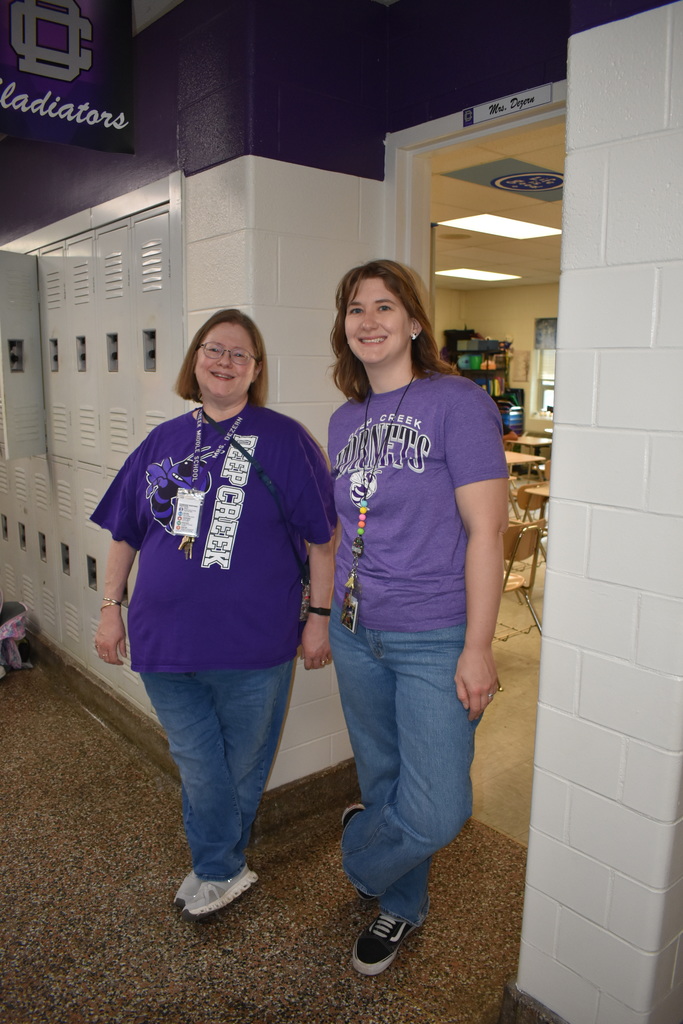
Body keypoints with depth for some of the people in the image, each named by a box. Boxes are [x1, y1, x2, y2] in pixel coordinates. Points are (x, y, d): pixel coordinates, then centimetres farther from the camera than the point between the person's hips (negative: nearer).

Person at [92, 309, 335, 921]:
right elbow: (126, 531, 14)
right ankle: (223, 874, 34)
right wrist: (112, 606, 11)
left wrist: (320, 616, -7)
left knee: (242, 768, 15)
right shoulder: (163, 441, 8)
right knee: (199, 765, 14)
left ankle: (215, 866, 40)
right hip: (165, 640, 3)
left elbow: (324, 534, -4)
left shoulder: (283, 439, -5)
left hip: (252, 644, -3)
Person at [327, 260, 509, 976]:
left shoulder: (457, 402, -12)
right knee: (383, 780, 19)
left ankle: (359, 852, 30)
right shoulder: (345, 420, 8)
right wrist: (334, 611, 15)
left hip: (434, 640, -5)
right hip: (357, 634, 6)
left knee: (436, 812, -3)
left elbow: (485, 530, -15)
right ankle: (400, 905, 43)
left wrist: (477, 648, -17)